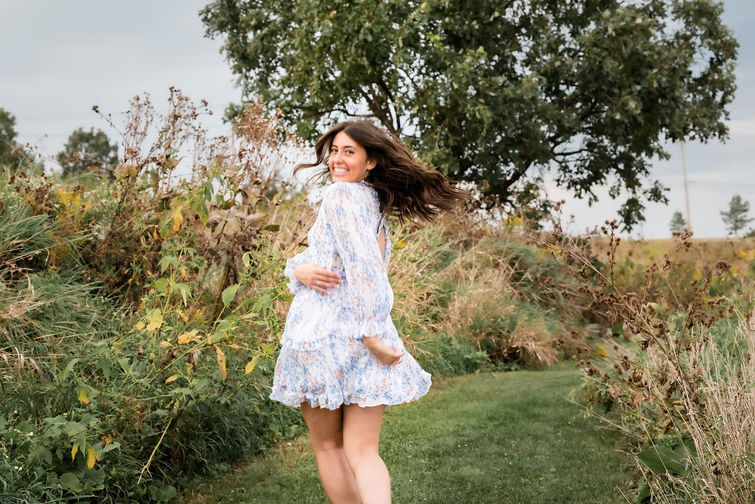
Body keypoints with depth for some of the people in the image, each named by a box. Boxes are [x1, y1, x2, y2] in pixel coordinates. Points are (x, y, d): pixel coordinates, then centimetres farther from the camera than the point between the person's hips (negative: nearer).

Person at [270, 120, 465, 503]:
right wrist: (300, 270, -6)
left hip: (321, 334, -6)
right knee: (362, 453, 3)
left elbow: (362, 266, -16)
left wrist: (370, 332, -19)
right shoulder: (376, 205, 18)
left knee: (327, 447, 11)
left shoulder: (340, 195, -6)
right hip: (364, 339, 6)